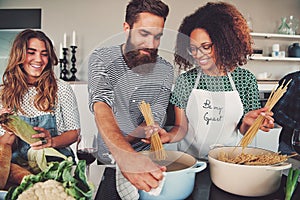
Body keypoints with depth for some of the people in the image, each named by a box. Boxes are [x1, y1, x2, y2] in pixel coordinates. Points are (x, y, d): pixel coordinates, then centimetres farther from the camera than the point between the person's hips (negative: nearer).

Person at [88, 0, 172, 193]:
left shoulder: (165, 70, -5)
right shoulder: (102, 58, -11)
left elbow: (154, 121, -8)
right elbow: (101, 106, -26)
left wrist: (118, 147, -23)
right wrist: (125, 156, -42)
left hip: (147, 158, 1)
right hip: (109, 160, 0)